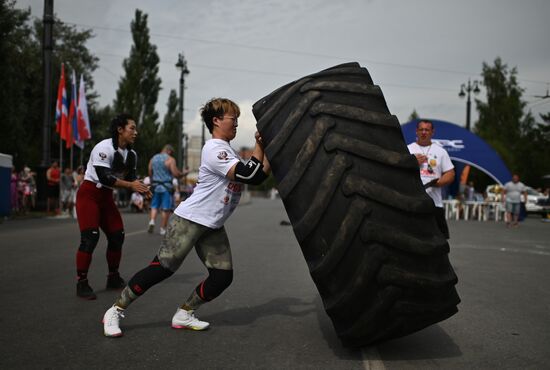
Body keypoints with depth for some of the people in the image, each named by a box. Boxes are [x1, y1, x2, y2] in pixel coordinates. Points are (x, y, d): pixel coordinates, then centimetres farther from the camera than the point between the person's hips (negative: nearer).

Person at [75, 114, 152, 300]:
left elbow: (131, 178, 8)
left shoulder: (131, 155, 3)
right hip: (89, 194, -8)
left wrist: (141, 189, -11)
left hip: (106, 196, 8)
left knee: (117, 235, 6)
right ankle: (82, 283, -3)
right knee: (90, 237, -15)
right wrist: (130, 185, -28)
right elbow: (104, 177, -28)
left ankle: (113, 278, 22)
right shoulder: (104, 148, -21)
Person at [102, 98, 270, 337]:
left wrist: (262, 147, 3)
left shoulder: (228, 151, 16)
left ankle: (184, 315, 17)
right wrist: (262, 147, -18)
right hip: (190, 220, -9)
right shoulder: (214, 149, -15)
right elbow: (248, 175, -23)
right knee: (162, 268, -9)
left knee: (223, 276, 1)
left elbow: (257, 175, 12)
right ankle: (116, 311, 6)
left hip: (212, 227, 9)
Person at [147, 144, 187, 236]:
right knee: (166, 209, 2)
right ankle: (163, 229, 4)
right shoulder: (170, 159, -9)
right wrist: (183, 174, 3)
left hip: (155, 186, 5)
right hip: (166, 187, -5)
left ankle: (152, 221, -6)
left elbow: (150, 173, 14)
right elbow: (176, 174, -15)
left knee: (154, 206, 15)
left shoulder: (153, 159, 10)